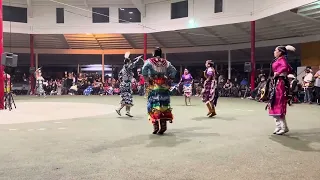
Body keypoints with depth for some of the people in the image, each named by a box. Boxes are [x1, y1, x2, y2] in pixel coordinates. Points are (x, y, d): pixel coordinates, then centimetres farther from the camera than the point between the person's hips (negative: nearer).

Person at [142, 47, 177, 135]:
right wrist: (169, 78, 10)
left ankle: (156, 126, -5)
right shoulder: (166, 62, 12)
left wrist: (146, 78, -6)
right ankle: (163, 125, 7)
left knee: (154, 105, 1)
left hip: (154, 86, -3)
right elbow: (174, 71, 5)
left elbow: (144, 69, -16)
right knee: (164, 105, 8)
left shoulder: (149, 61, 2)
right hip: (164, 86, 3)